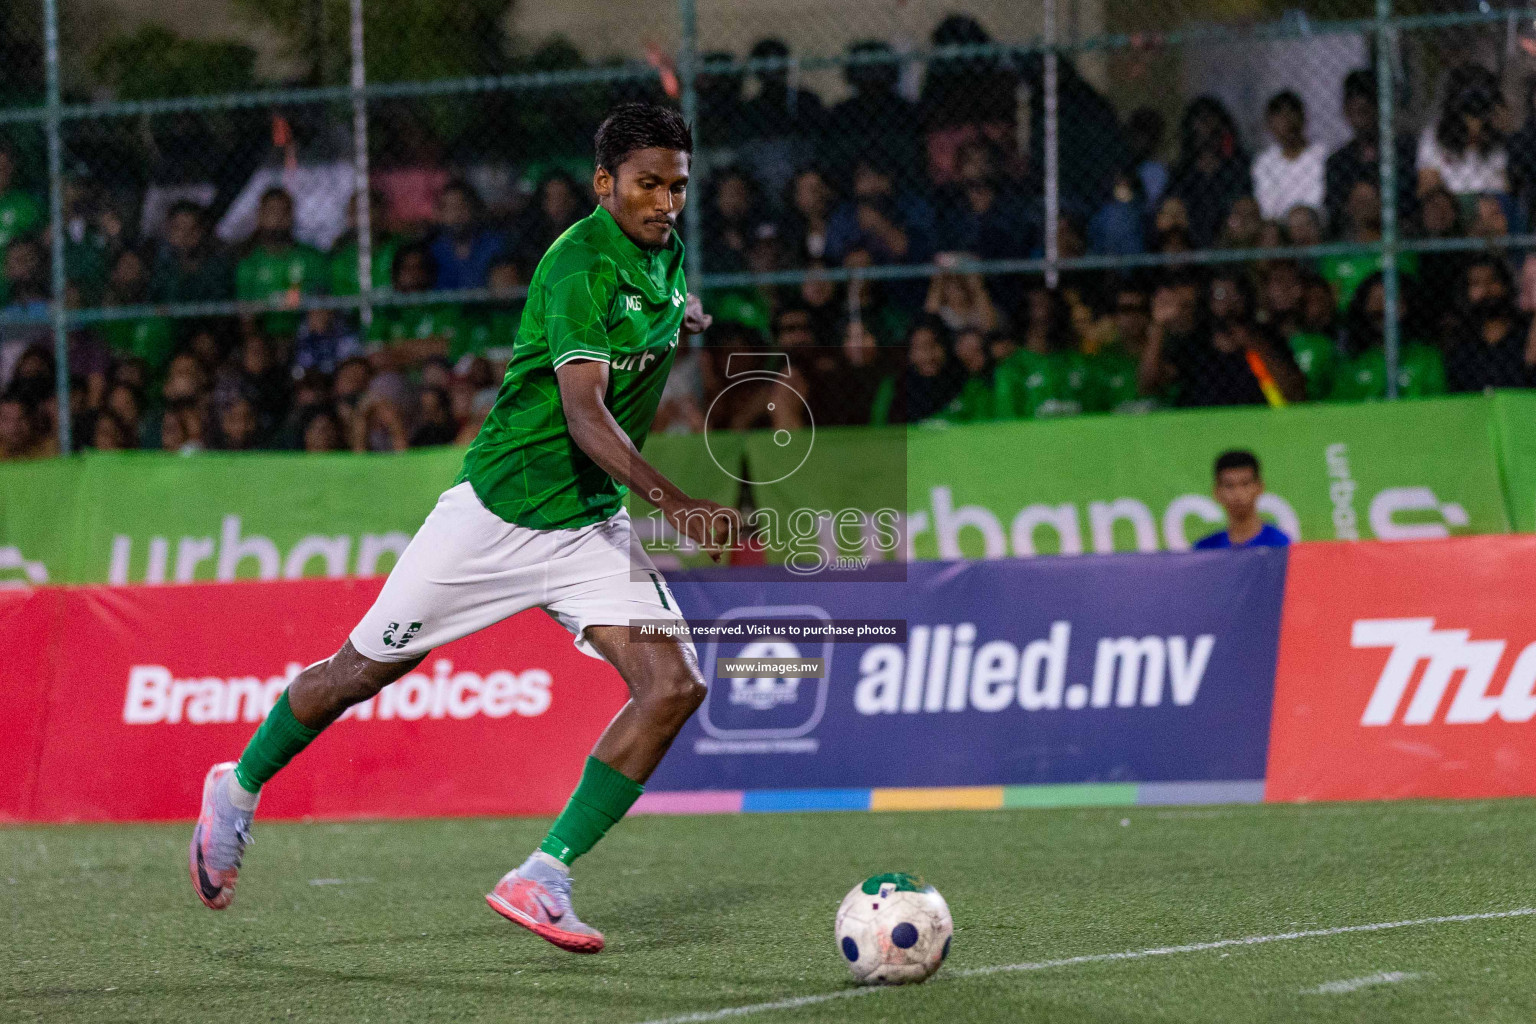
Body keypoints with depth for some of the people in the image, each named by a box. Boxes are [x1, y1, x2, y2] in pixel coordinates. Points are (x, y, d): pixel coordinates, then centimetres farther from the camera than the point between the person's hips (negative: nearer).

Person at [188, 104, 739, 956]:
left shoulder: (663, 253, 3)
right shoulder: (580, 264, -22)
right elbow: (585, 416, -35)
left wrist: (687, 318, 10)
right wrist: (678, 506, -45)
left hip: (592, 524, 7)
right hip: (499, 509, -7)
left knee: (674, 685, -13)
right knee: (364, 669, 7)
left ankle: (541, 881, -11)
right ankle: (237, 792, 35)